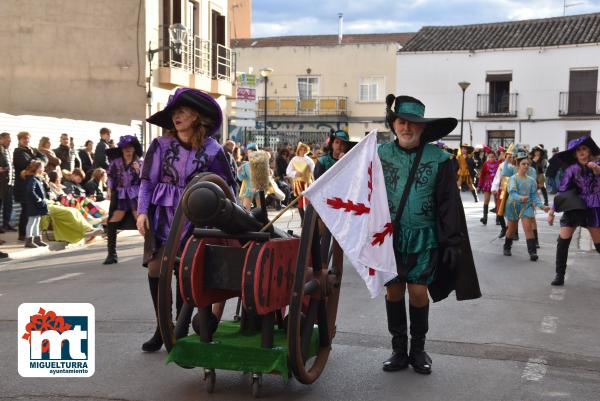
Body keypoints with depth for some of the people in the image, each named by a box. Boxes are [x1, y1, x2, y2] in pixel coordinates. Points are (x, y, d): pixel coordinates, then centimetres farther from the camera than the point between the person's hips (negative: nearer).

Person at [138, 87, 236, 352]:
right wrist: (142, 211, -11)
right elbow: (148, 180, 0)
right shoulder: (161, 145, -1)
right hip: (163, 216, 2)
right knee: (155, 269, 0)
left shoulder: (212, 150, -2)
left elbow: (227, 186, 2)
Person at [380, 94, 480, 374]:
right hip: (389, 234, 2)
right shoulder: (381, 155, -1)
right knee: (393, 289, 6)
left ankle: (418, 349, 19)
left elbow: (448, 202, -3)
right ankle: (399, 349, 20)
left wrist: (452, 241, -6)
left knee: (418, 291, -1)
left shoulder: (438, 158, -5)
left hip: (424, 236, -1)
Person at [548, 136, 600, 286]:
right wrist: (552, 211, -1)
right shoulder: (572, 169, -1)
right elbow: (562, 191, 0)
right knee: (562, 241, -7)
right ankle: (559, 275, 1)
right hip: (574, 207, 0)